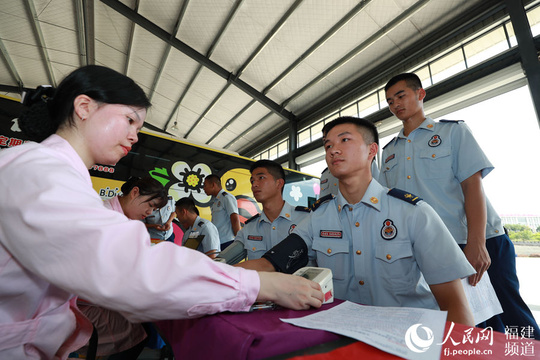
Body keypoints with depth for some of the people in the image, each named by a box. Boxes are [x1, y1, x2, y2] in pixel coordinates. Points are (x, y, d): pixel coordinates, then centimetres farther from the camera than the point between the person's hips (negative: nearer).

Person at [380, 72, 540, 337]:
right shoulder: (389, 152, 13)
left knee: (511, 320, 3)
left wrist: (476, 243, -18)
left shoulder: (453, 131, 4)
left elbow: (473, 185, -7)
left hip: (479, 244, -2)